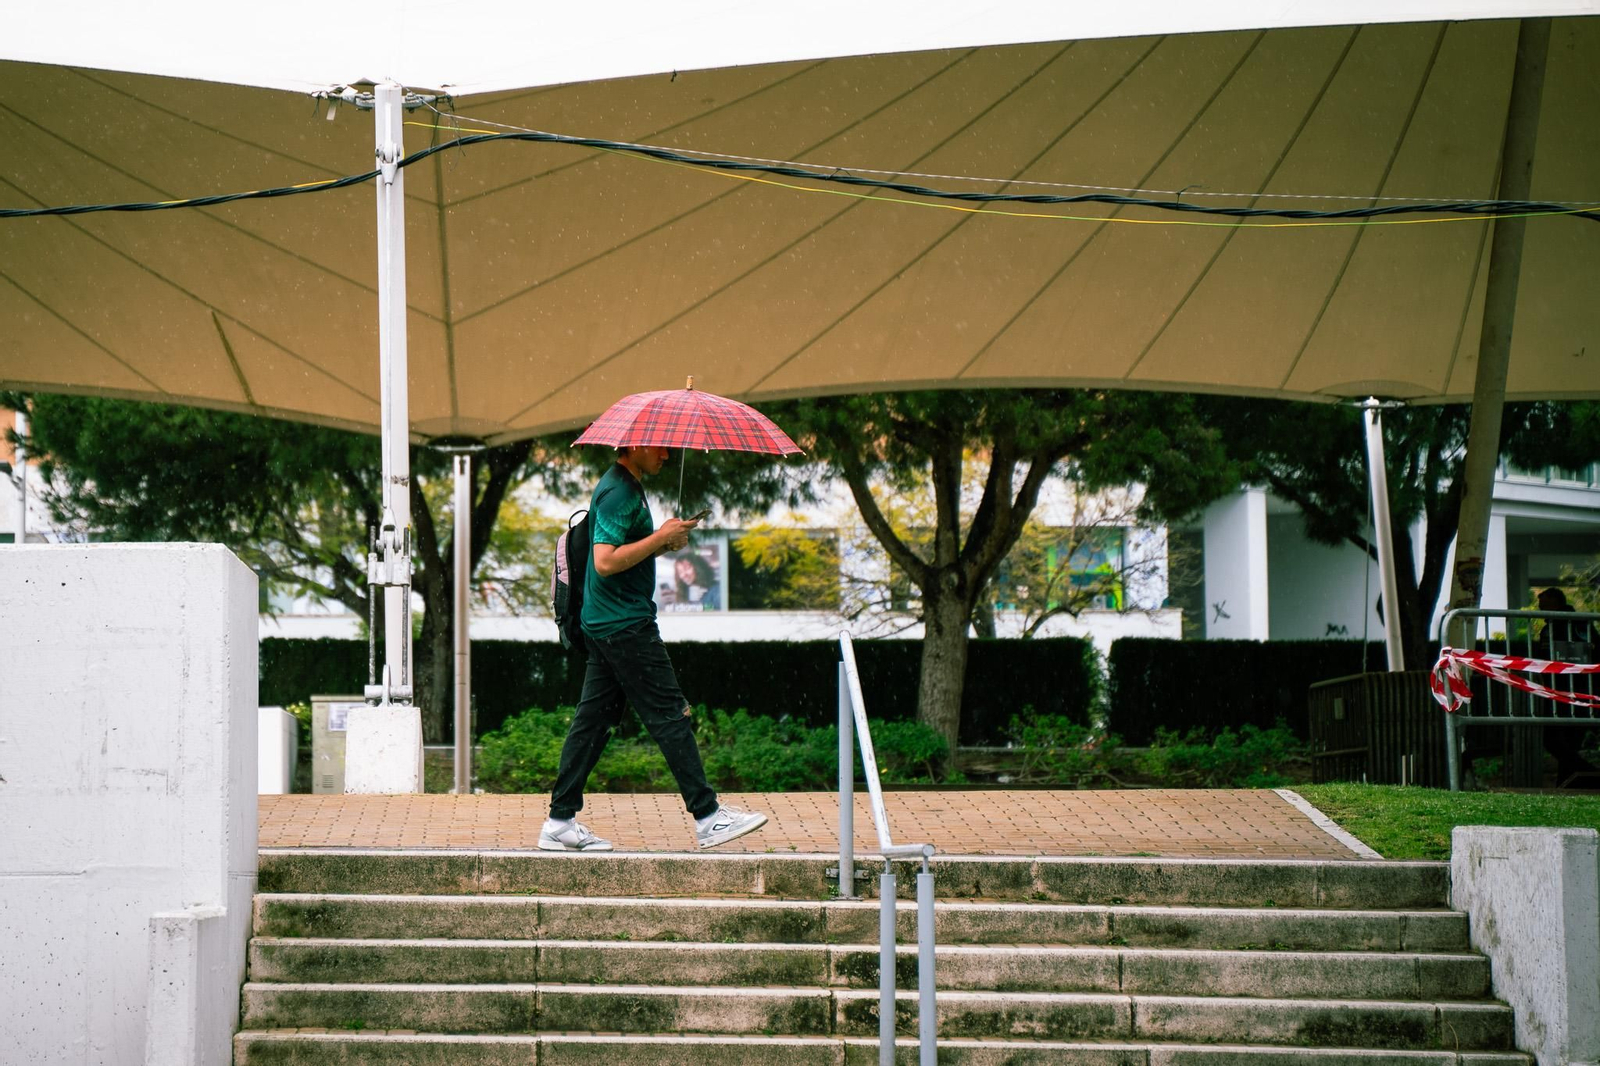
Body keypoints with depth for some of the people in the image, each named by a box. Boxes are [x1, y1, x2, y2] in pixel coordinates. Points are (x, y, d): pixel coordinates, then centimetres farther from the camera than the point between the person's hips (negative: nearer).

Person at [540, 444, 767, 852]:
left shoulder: (626, 486, 17)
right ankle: (708, 817, -3)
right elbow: (605, 562, -24)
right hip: (625, 625, -10)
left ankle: (560, 822, 11)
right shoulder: (618, 493, -16)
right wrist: (661, 537, -19)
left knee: (593, 719, 9)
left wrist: (662, 543, 8)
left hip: (604, 625, 10)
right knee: (670, 715, -6)